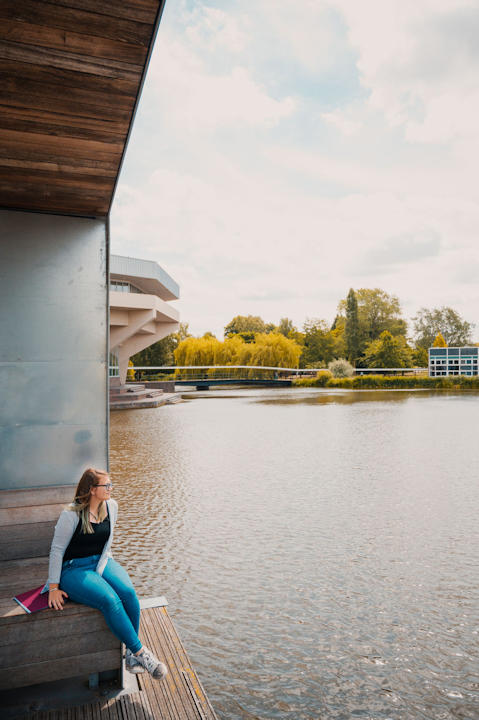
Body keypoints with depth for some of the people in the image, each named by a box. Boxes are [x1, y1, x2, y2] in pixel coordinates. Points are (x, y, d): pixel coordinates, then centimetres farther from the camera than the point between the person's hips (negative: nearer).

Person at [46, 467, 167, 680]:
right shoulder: (71, 514, -16)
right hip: (74, 569, -5)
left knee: (128, 592, -24)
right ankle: (142, 653, -18)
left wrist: (104, 564, 13)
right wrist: (53, 588, -9)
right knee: (110, 600, -30)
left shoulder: (111, 506, 2)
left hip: (102, 562, 5)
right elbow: (57, 550, -10)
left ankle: (131, 654, -10)